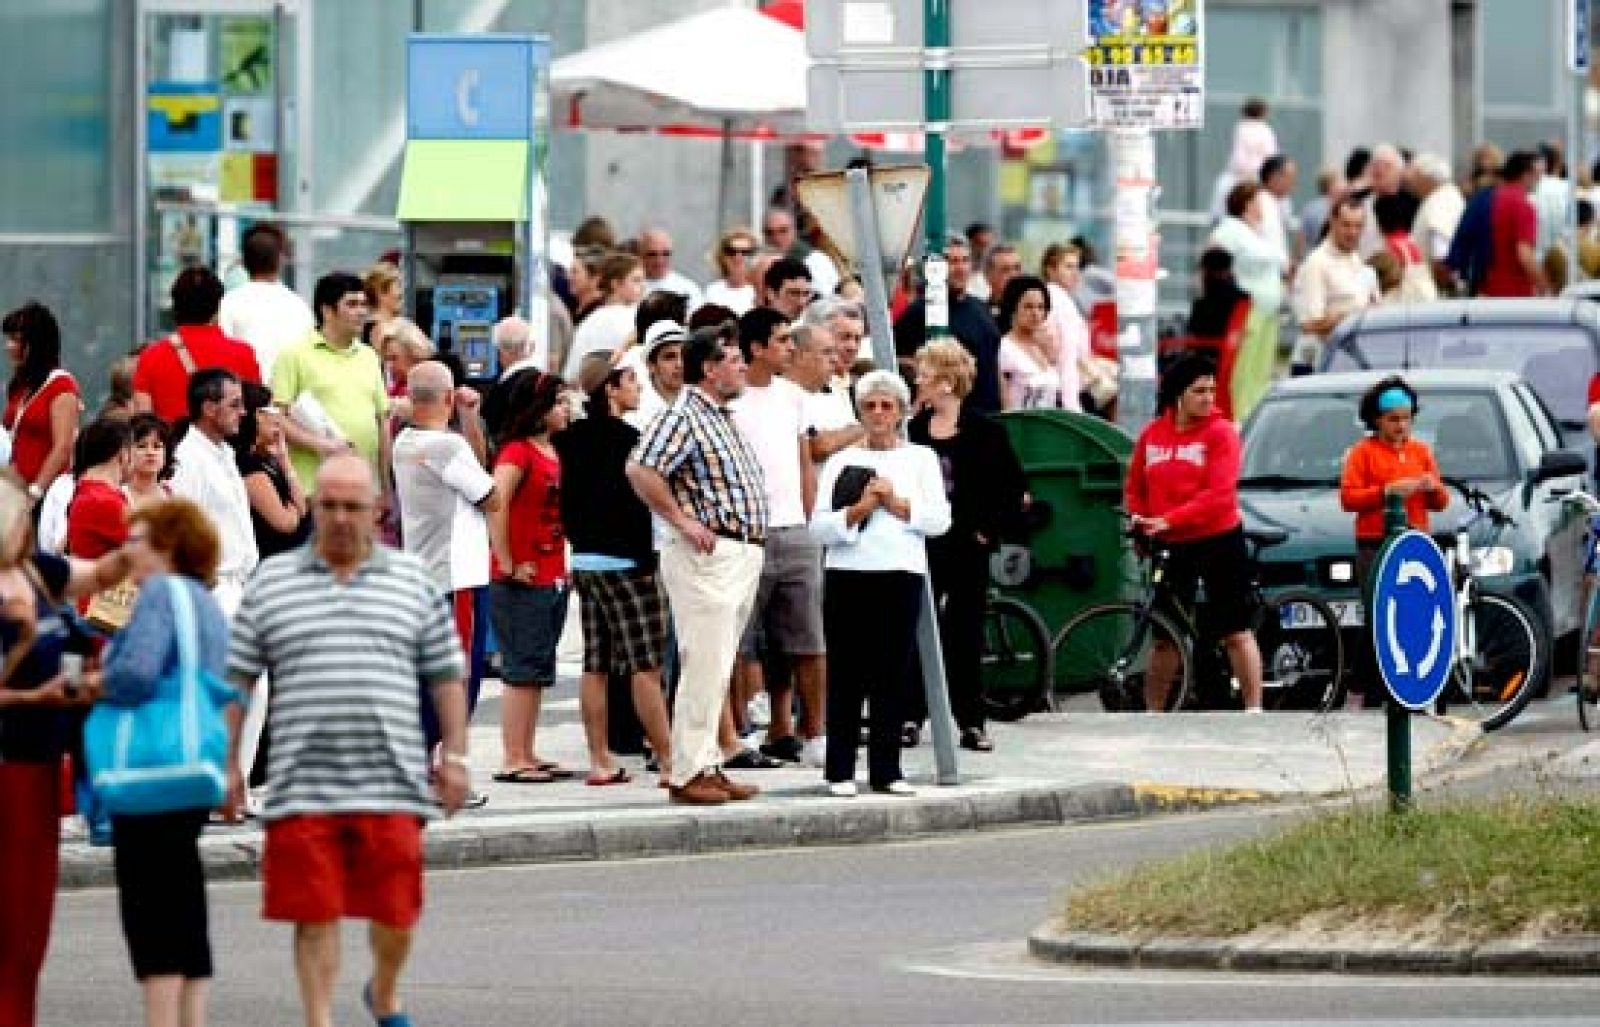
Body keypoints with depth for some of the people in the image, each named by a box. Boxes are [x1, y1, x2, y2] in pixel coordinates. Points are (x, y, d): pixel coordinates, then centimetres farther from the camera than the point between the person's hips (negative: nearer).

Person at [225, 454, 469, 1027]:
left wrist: (454, 754, 6)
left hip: (391, 783, 1)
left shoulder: (413, 582, 11)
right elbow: (236, 679, 9)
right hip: (303, 783, -1)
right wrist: (227, 761, 4)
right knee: (315, 915, -3)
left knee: (396, 913, 4)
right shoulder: (272, 582, 8)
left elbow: (446, 675, 13)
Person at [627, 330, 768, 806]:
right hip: (708, 554, -10)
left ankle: (708, 765, 17)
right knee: (704, 666, -10)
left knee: (718, 668, 12)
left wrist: (754, 541, 20)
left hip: (743, 554, 10)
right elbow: (640, 469, -25)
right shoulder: (683, 417, -12)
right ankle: (688, 773, -8)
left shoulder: (723, 418, 19)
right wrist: (683, 521, -20)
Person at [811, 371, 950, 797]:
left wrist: (897, 503, -6)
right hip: (849, 574, -1)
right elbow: (820, 528, 2)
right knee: (847, 675, -3)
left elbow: (939, 519, 3)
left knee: (893, 674, -1)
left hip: (902, 574, 1)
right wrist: (858, 510, -12)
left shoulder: (921, 458, 15)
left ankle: (887, 770, 5)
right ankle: (840, 771, 1)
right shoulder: (841, 461, 12)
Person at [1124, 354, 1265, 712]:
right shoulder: (1152, 434, 5)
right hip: (1171, 547, 4)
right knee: (1165, 638, 10)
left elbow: (1219, 494, -17)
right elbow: (1135, 487, 14)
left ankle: (1254, 712, -3)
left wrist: (1168, 519, -23)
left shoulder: (1220, 431, -8)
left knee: (1235, 633, -3)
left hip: (1219, 542, -4)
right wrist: (1140, 519, -6)